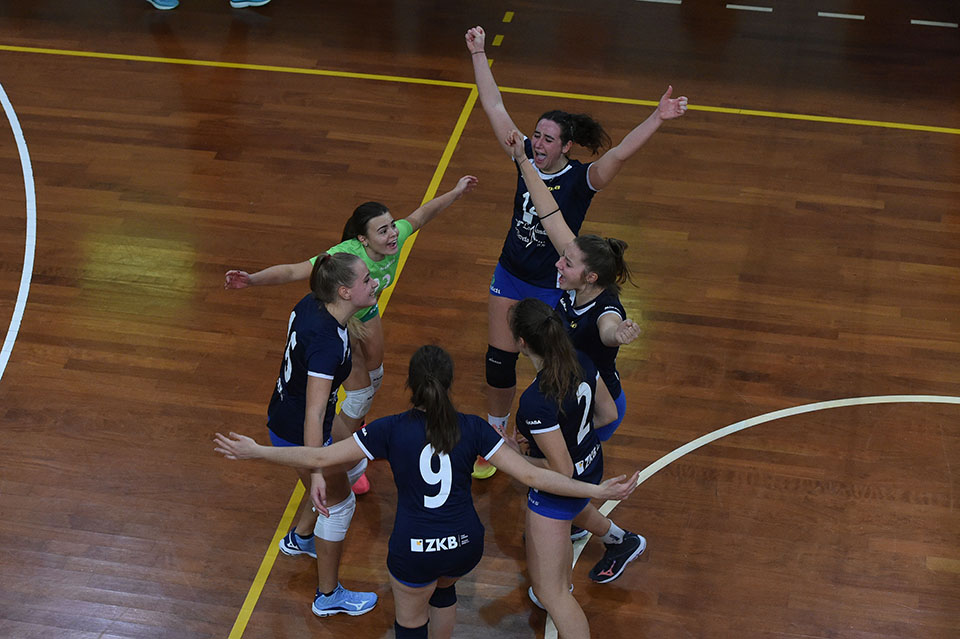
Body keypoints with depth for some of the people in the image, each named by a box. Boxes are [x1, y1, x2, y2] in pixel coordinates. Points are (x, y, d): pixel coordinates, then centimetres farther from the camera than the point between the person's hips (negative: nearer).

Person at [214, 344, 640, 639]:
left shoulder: (391, 430, -14)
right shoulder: (472, 429, -10)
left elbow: (320, 457, -11)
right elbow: (530, 475, -13)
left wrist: (254, 452, 0)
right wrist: (598, 491, -8)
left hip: (414, 551, -2)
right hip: (465, 544, 2)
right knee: (443, 587, 37)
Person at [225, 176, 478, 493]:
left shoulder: (397, 235, -27)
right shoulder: (345, 256, -43)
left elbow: (422, 213, -6)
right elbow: (293, 271, -47)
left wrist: (456, 192, 5)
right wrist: (252, 279, -60)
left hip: (365, 314, 7)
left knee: (374, 376, 26)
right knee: (361, 393, -1)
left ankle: (353, 430, 58)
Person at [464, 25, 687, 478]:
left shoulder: (581, 180, -21)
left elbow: (619, 153, -39)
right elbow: (494, 108, -3)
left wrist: (658, 119, -53)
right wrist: (478, 54, -2)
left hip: (552, 290, -4)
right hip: (510, 276, 4)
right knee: (498, 363, 12)